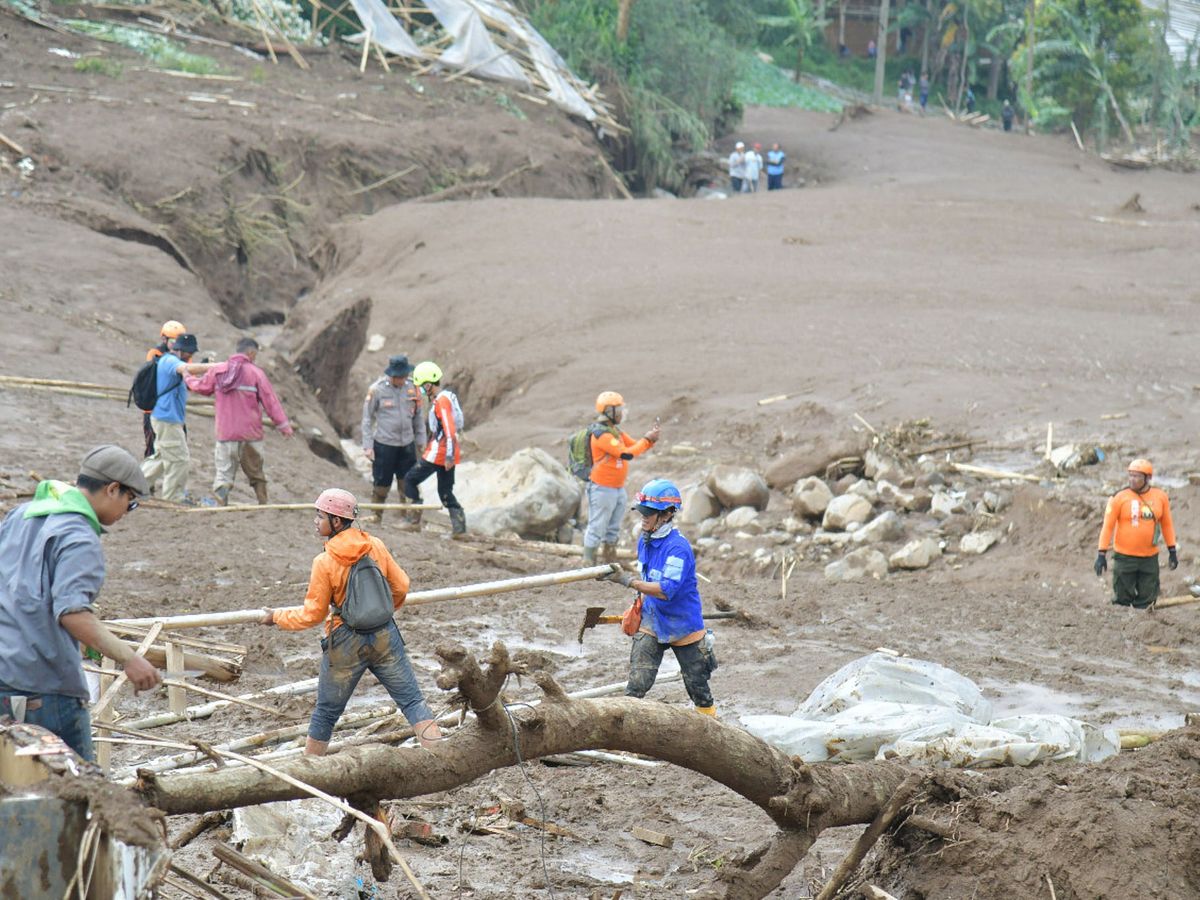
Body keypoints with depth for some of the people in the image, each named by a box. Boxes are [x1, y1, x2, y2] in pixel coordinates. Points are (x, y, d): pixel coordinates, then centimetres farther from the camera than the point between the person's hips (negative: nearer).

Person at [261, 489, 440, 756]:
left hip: (346, 643, -3)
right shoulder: (375, 546, -4)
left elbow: (312, 614, -9)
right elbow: (401, 586, 6)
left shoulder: (324, 562, -15)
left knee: (326, 711, 14)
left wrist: (277, 617, 6)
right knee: (412, 699, 5)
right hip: (384, 636, 3)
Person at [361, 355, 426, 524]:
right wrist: (367, 445, -6)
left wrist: (421, 441, 13)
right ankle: (377, 516, 19)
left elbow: (419, 416, 12)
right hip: (384, 445, -3)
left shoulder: (412, 388, 1)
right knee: (381, 483, 4)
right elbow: (367, 419, -3)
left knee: (407, 483, 4)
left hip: (407, 445, 3)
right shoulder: (377, 389, -9)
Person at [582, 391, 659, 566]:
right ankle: (589, 563, 1)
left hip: (618, 489, 10)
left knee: (613, 527, 17)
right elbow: (626, 453, -25)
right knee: (597, 528, -4)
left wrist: (651, 438, -4)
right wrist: (647, 439, -15)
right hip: (602, 490, -10)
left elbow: (635, 446, 14)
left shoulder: (616, 431, 12)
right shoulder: (601, 434, -20)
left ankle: (609, 560, 27)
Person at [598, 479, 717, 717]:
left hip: (682, 626, -5)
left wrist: (627, 580, -37)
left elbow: (666, 590, -34)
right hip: (651, 624, 5)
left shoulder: (678, 547, -24)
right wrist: (638, 606, 11)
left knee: (697, 684, 12)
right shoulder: (645, 541, 1)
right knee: (636, 684, -9)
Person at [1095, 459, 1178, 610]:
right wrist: (1102, 554, -10)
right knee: (1123, 599, 2)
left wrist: (1172, 551, 12)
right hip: (1124, 557, -3)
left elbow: (1166, 524, 12)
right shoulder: (1119, 498, -8)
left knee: (1146, 602, 8)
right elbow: (1108, 526, -6)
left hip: (1150, 557, 3)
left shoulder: (1160, 497, 1)